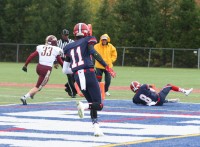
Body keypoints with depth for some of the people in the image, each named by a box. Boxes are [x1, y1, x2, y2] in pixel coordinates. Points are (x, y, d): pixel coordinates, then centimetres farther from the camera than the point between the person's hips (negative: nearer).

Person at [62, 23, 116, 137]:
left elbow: (65, 70, 22)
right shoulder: (88, 40, 8)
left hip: (77, 77, 5)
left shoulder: (69, 48, 21)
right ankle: (84, 106, -30)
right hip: (89, 74, -5)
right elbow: (93, 52, -14)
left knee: (92, 103, 18)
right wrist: (107, 67, -18)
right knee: (99, 105, -1)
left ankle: (96, 127, 3)